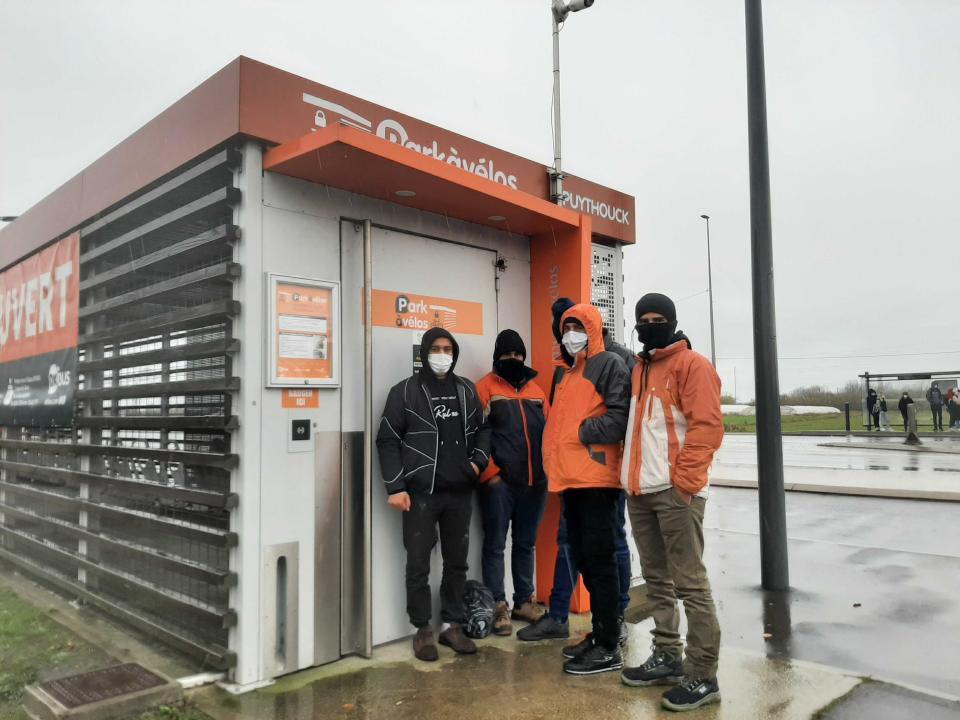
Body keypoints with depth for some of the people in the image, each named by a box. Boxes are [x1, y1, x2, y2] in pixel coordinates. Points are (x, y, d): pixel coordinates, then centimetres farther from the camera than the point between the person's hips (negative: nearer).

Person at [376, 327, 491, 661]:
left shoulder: (466, 390, 11)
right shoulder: (405, 391, -2)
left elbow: (482, 428, 20)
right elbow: (388, 440, -4)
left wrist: (478, 460, 2)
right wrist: (395, 487, -10)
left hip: (460, 492, 4)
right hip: (421, 493, -4)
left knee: (457, 562, 12)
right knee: (418, 565, 4)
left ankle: (453, 626, 26)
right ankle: (422, 630, 18)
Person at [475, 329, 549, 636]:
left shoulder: (536, 390, 14)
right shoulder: (485, 387, -1)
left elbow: (547, 432, 17)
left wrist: (548, 469, 9)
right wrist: (490, 472, -12)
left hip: (534, 481, 5)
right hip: (499, 482, -5)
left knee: (526, 544, 14)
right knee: (496, 545, 1)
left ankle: (524, 601, 25)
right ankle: (498, 607, 9)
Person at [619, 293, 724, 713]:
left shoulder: (692, 365, -5)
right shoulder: (639, 370, 19)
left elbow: (707, 426, -14)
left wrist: (682, 480, -18)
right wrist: (629, 475, 15)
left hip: (676, 492, -8)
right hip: (640, 492, 8)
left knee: (689, 583, -3)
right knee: (657, 580, 14)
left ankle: (702, 676, 6)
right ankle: (667, 657, 26)